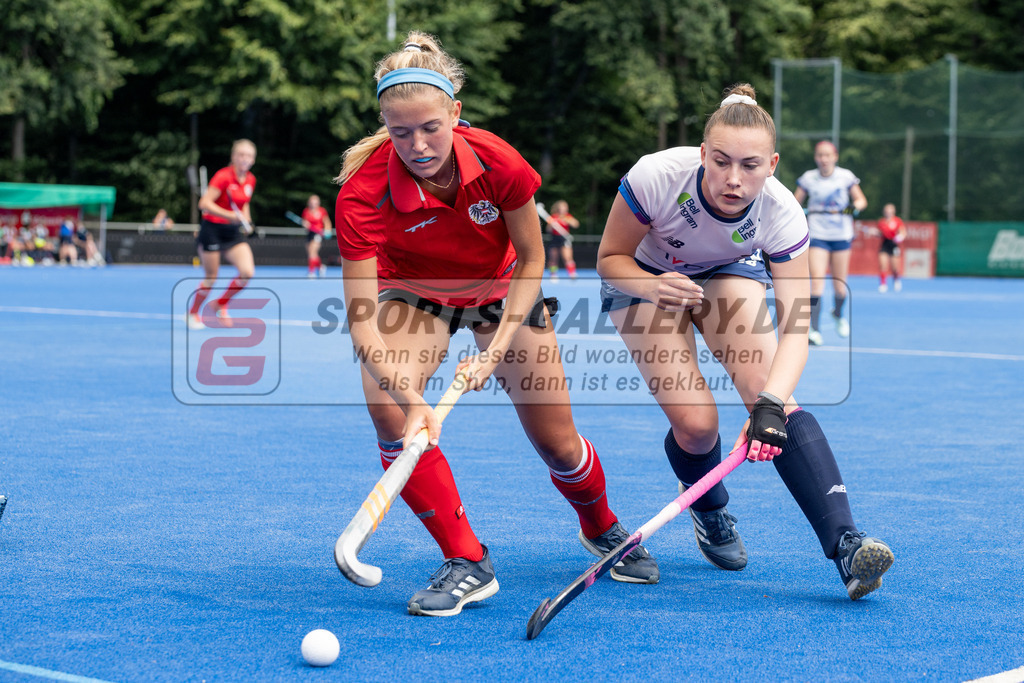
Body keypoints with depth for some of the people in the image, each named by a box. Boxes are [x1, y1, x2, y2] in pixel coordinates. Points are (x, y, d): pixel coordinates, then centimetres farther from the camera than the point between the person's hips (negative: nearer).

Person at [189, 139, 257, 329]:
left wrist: (246, 220, 2)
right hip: (212, 230, -6)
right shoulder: (223, 176, -17)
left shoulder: (250, 180, 4)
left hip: (233, 232, 6)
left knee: (247, 272, -11)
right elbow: (205, 203, -22)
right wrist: (229, 215, -31)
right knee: (211, 278, 0)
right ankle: (193, 312, 25)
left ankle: (220, 304, 12)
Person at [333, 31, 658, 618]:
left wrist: (496, 351, -27)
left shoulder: (497, 162, -32)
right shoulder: (363, 192, -35)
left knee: (557, 443, 2)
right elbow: (363, 322, -39)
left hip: (502, 293, 1)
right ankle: (468, 562, -16)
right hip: (413, 294, -1)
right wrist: (413, 402, -53)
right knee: (390, 412, -29)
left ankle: (602, 529, 37)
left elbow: (530, 261, -16)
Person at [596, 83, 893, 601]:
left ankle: (844, 543, -28)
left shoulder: (782, 213, -30)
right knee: (695, 422, -17)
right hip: (644, 278, -1)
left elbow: (795, 328, -32)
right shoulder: (655, 176, -35)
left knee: (774, 401, -23)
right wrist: (654, 287, -40)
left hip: (731, 274, 1)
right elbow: (610, 257, -18)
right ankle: (708, 511, 17)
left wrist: (772, 403, -49)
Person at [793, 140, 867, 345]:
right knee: (817, 281, -16)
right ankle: (814, 330, -18)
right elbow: (795, 203, 10)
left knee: (839, 286, 7)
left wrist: (855, 206, -18)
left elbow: (861, 200, 4)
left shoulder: (846, 176, -1)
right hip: (817, 235, -1)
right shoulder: (808, 178, 0)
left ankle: (838, 314, 40)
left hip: (841, 235, 1)